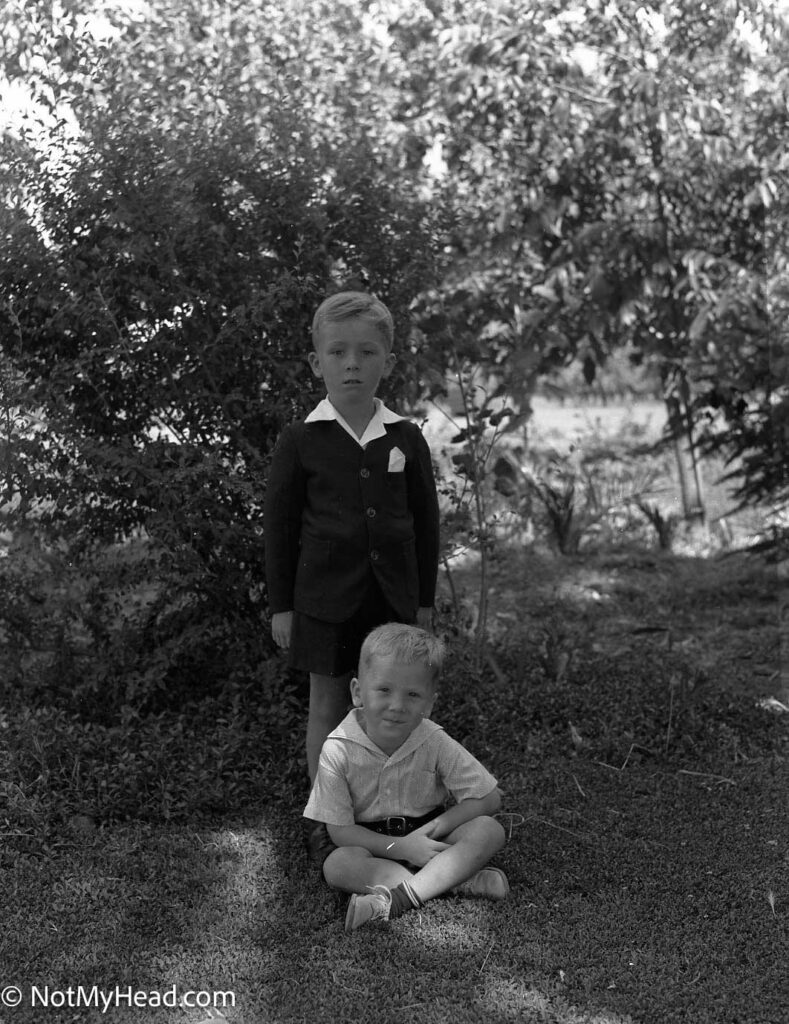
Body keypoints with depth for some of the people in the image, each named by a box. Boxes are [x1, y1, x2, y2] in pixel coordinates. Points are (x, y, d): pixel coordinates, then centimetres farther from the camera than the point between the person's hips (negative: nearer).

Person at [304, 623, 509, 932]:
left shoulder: (434, 743, -13)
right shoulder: (339, 750, -18)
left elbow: (489, 798, -9)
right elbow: (339, 830, -15)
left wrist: (434, 827, -20)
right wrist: (401, 847, -25)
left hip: (424, 839, 2)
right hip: (371, 845, -1)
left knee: (489, 830, -23)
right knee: (337, 864, -33)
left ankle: (399, 898, -33)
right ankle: (458, 880, -29)